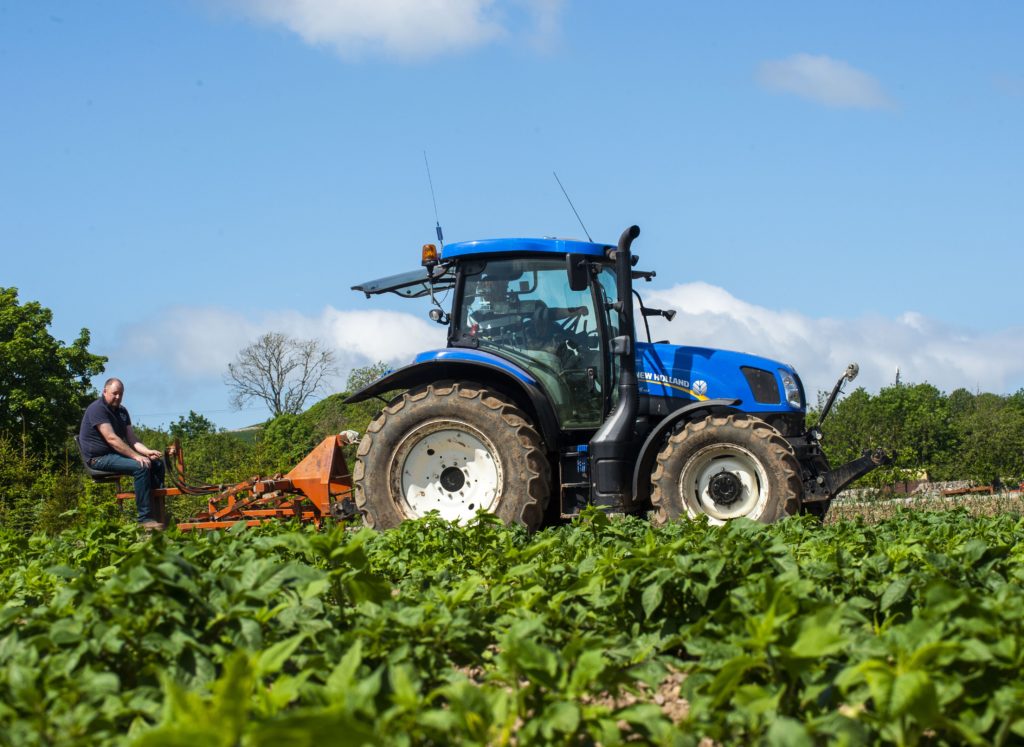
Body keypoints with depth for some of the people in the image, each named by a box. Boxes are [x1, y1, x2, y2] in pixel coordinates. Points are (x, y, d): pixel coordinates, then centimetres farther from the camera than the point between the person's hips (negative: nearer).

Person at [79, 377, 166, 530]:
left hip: (116, 454, 9)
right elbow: (111, 438, -24)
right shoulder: (97, 409, -14)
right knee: (141, 467, -29)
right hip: (100, 458, -9)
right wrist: (136, 456, -29)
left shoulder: (121, 411, 16)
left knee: (157, 464, -2)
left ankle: (157, 514, -4)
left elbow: (131, 438, 8)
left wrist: (147, 451, -12)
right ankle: (145, 519, -30)